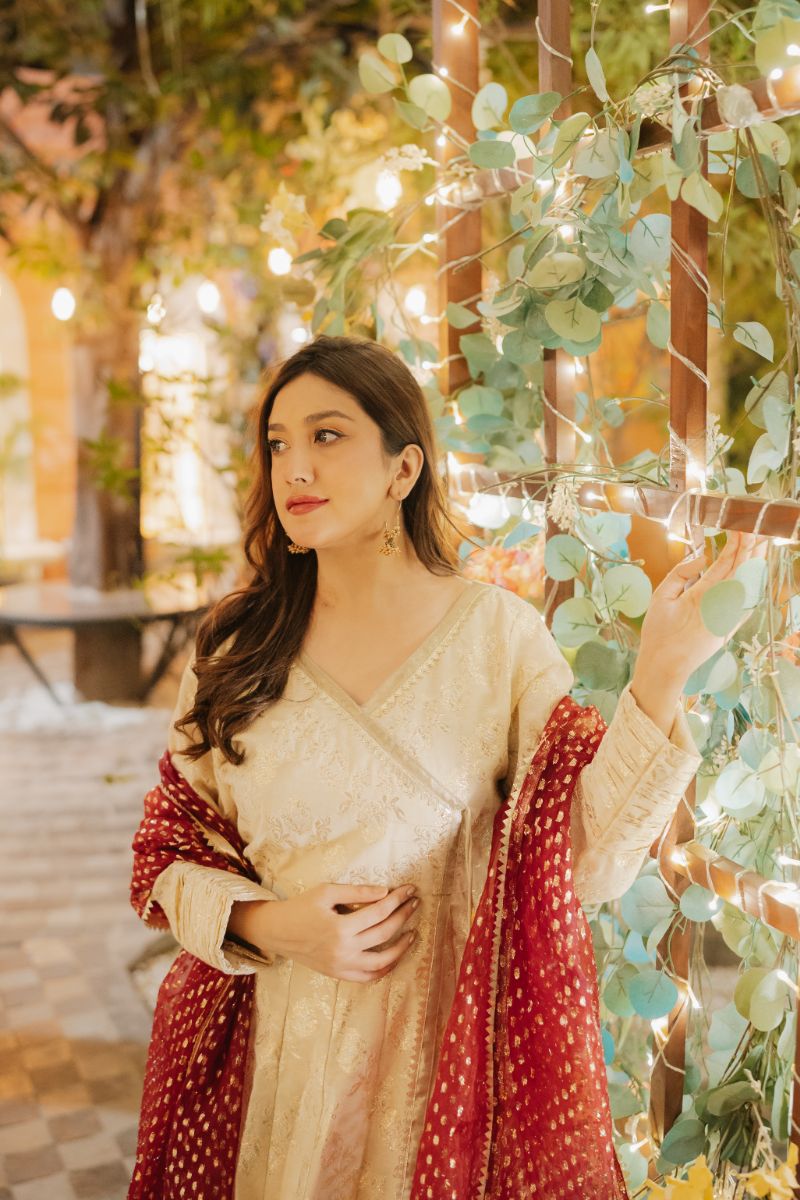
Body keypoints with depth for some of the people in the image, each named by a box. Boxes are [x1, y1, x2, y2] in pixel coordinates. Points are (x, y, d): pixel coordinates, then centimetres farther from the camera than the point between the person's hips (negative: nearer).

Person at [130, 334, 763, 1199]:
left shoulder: (500, 632, -7)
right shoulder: (233, 646, -2)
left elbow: (585, 865, -12)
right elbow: (171, 857, 6)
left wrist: (659, 677, -22)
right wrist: (264, 925, -12)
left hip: (447, 1061, -1)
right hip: (281, 1056, 2)